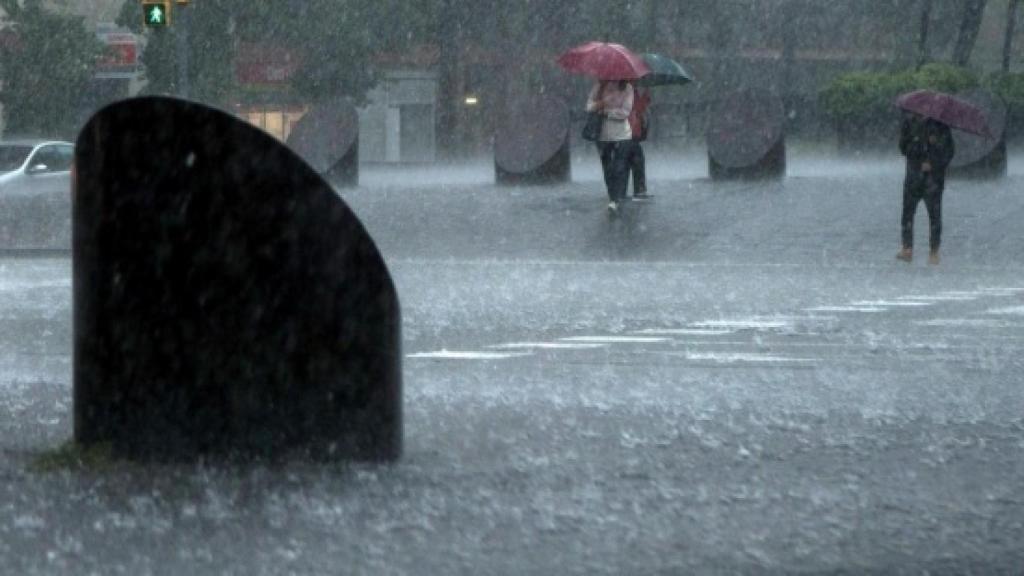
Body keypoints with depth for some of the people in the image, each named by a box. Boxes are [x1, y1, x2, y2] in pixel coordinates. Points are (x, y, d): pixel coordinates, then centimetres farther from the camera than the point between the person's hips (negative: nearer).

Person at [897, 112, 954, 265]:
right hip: (914, 174, 2)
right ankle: (907, 249, 0)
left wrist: (933, 164, -13)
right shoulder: (909, 122, 6)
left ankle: (934, 252, 4)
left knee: (934, 214, -2)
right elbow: (903, 147, 2)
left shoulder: (940, 125, 1)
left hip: (934, 175, -2)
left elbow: (948, 152, 1)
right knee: (908, 211, -5)